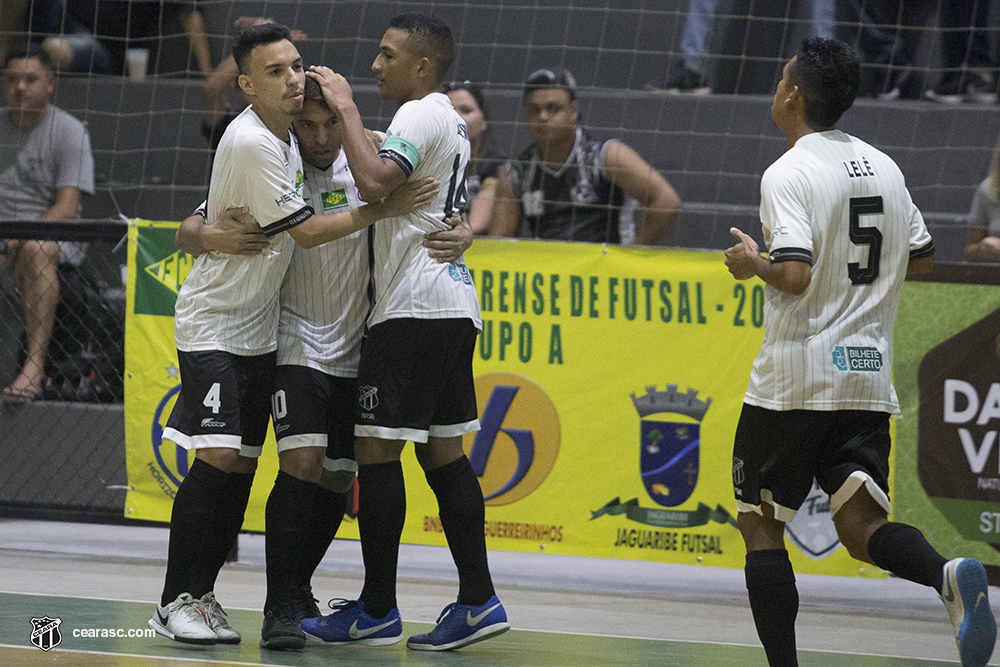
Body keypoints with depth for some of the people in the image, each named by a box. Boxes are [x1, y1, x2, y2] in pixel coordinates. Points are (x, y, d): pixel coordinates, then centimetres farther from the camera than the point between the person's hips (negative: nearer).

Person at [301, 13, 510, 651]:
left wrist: (347, 107, -16)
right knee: (442, 452, 9)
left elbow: (374, 181, -27)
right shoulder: (449, 120, 21)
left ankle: (377, 610, -4)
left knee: (377, 450, -6)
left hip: (414, 310, -10)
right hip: (453, 307, 10)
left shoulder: (421, 116, -11)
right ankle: (478, 599, 5)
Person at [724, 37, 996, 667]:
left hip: (793, 379, -6)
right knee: (863, 527, 1)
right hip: (868, 379, 6)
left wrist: (754, 264, -3)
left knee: (761, 525, 7)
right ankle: (949, 576, -28)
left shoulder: (789, 173, -11)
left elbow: (795, 275, -22)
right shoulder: (885, 168, 11)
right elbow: (922, 258, 21)